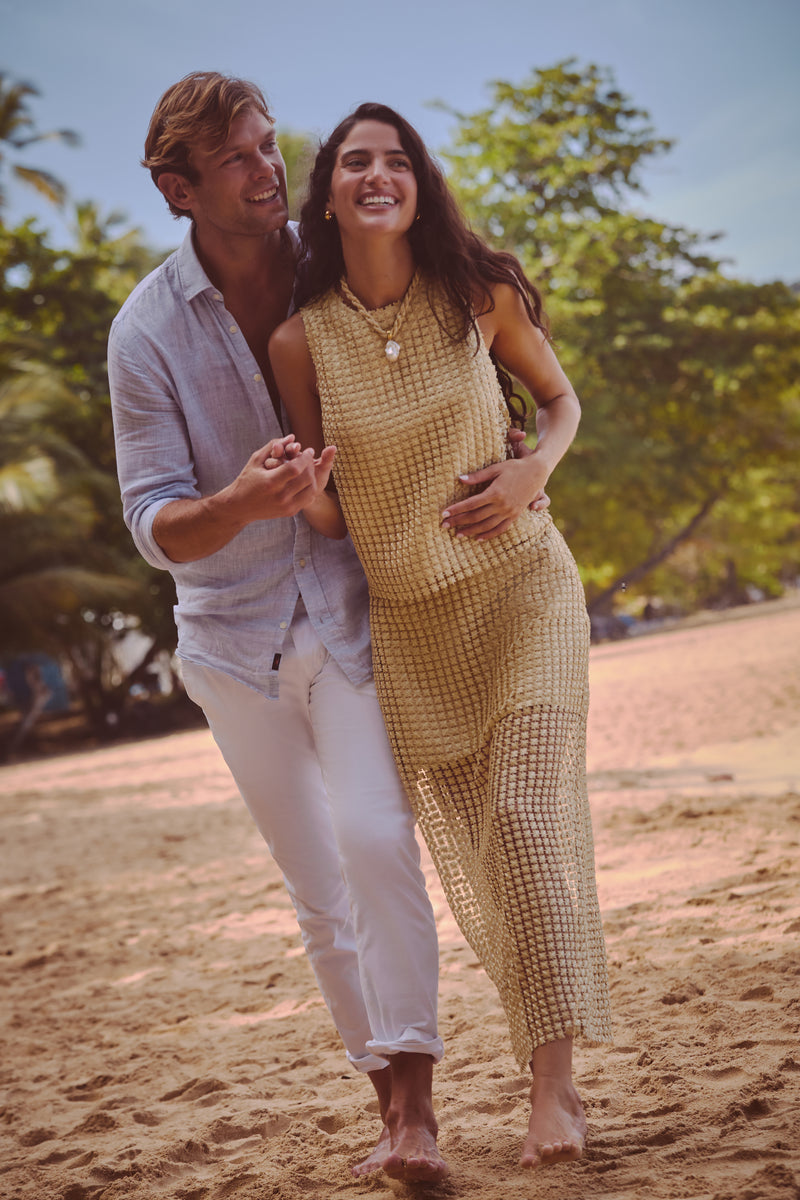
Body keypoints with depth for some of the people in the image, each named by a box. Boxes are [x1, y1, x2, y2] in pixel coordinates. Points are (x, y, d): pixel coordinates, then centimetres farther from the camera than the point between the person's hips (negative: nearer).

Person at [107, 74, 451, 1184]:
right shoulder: (147, 332, -11)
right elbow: (156, 527, -13)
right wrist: (241, 504, -34)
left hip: (351, 610, 0)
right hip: (235, 635, 0)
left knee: (374, 837, -19)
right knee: (317, 887, 7)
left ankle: (412, 1105, -14)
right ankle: (390, 1099, 21)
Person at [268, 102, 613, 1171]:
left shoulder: (480, 294, -7)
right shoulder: (302, 340, -7)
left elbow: (559, 397, 10)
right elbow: (333, 520, -1)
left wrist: (533, 471, -10)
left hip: (521, 586, -1)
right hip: (408, 620, 2)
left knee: (527, 814, -13)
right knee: (468, 846, 6)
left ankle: (556, 1087, -10)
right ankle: (551, 1031, 24)